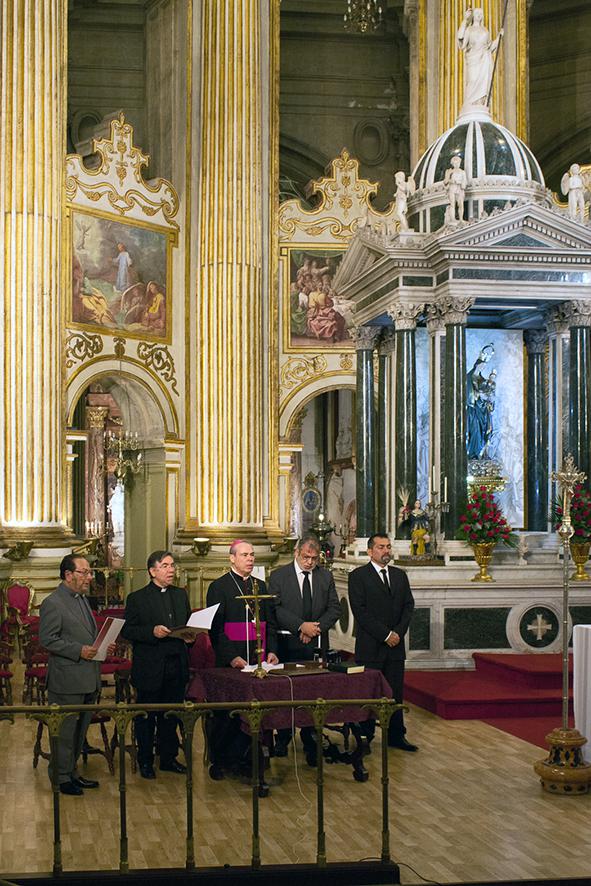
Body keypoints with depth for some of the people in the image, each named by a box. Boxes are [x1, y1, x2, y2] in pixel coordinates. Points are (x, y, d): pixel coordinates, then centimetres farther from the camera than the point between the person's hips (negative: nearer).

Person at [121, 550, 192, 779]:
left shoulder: (181, 595, 12)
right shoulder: (137, 598, -4)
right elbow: (127, 630, -9)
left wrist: (189, 635, -2)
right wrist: (152, 632, -21)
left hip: (176, 666, 5)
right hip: (150, 668, -5)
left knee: (171, 716, 12)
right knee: (146, 717, 5)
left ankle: (168, 758, 23)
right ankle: (145, 762, 15)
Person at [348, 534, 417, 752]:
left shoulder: (400, 575, 14)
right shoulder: (358, 576, -4)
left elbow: (408, 605, 10)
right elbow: (360, 611, -11)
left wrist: (398, 632, -5)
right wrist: (385, 634, -14)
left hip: (396, 644, 5)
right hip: (370, 647, -5)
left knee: (395, 692, 7)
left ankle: (396, 736, 14)